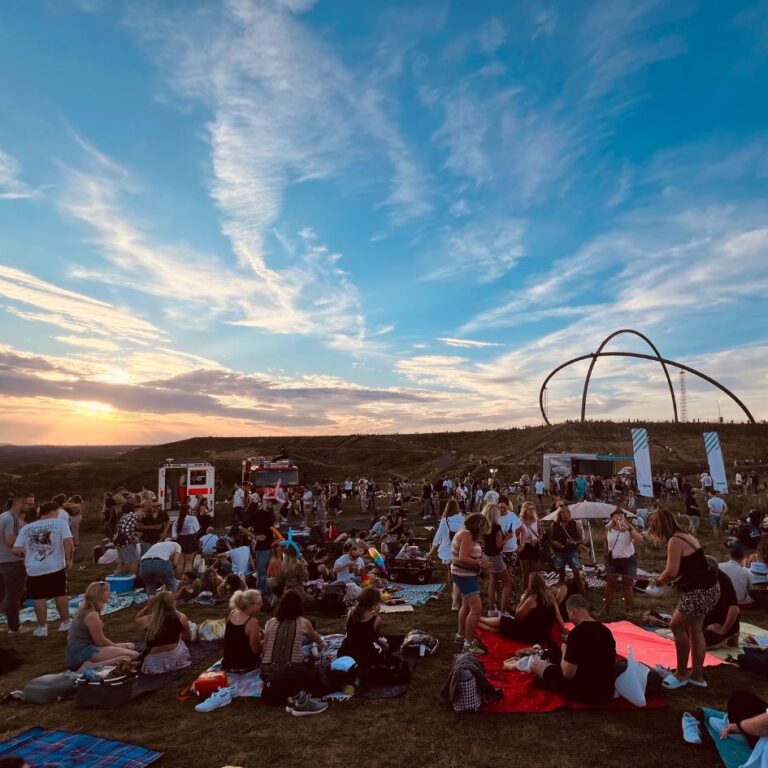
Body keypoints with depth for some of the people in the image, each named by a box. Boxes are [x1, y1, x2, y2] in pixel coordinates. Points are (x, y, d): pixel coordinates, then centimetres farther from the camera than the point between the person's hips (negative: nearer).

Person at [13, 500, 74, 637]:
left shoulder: (26, 528, 9)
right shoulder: (60, 522, -3)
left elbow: (16, 550, 4)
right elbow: (68, 542, -15)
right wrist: (69, 560, -3)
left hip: (34, 569, 2)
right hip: (56, 567, -2)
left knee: (39, 598, 13)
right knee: (61, 595, 13)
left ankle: (42, 628, 20)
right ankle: (65, 623, 24)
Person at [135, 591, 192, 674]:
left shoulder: (149, 619, -11)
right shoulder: (181, 618, -12)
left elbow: (137, 618, 14)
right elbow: (188, 639, 3)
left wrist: (147, 606, 5)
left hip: (154, 663, 1)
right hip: (176, 657, -1)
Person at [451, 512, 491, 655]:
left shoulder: (466, 533, 10)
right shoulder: (467, 535, -22)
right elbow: (463, 558, -29)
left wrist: (480, 563, 2)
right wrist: (480, 564, -21)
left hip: (466, 574, 12)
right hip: (465, 575, -12)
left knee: (467, 605, 24)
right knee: (476, 608, -16)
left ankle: (460, 636, 39)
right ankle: (469, 643, -11)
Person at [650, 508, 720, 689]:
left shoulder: (675, 541, -20)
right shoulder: (685, 536, 9)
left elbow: (671, 572, -24)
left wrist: (659, 580, -4)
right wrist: (666, 580, 5)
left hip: (701, 592, -10)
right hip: (707, 588, 10)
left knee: (677, 626, 1)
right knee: (694, 629, 17)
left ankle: (682, 673, 13)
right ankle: (697, 675, 28)